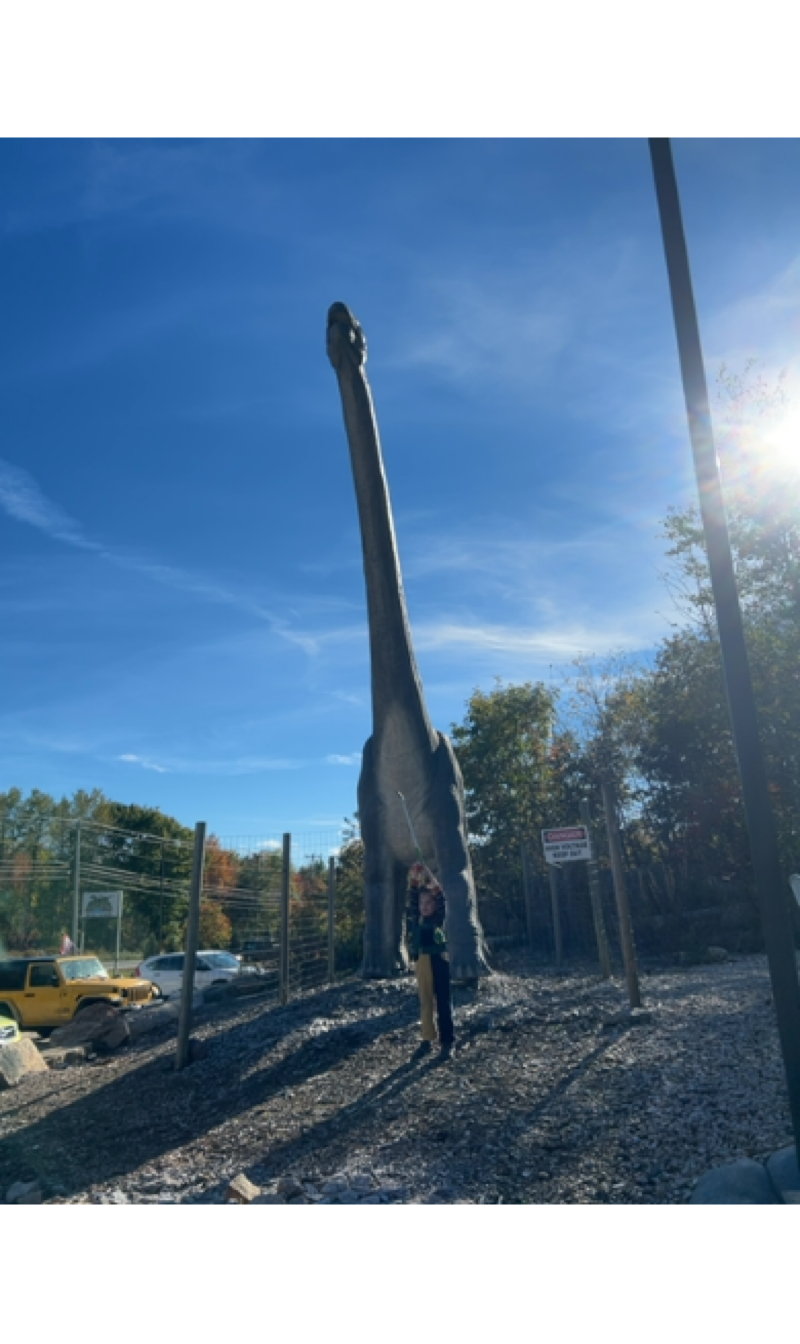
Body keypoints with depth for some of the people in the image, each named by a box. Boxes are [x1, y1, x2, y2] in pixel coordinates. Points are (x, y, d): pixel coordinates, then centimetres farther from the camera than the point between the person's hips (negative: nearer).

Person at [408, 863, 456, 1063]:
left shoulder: (439, 918, -2)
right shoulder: (416, 919, 9)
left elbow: (441, 898, -14)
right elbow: (413, 900, 7)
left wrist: (429, 879, -19)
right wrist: (415, 881, -4)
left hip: (438, 961, -5)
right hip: (421, 961, 5)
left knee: (443, 1003, -3)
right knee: (426, 1003, 9)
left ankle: (448, 1043, 0)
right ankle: (428, 1040, 16)